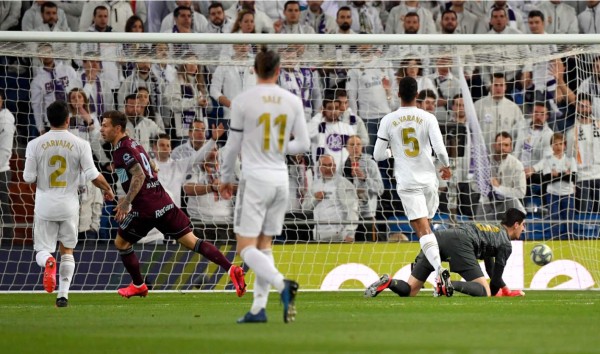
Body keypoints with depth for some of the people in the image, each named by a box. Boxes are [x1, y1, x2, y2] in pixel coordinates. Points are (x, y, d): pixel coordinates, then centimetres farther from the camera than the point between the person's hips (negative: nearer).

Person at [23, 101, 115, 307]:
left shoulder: (35, 145, -5)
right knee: (67, 251, 16)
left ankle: (48, 262, -27)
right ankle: (63, 295, 8)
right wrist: (108, 190, 11)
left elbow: (29, 178, -5)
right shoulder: (80, 145, -7)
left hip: (44, 206, 0)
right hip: (69, 206, 0)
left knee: (42, 250, 8)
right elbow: (93, 175, -8)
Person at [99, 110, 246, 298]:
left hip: (145, 208, -8)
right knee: (192, 241, 2)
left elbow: (139, 176, -22)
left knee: (121, 243, 14)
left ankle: (138, 286, 22)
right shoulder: (134, 144, 19)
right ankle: (230, 268, -12)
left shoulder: (122, 150, -10)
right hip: (163, 203, 8)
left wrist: (126, 202, -24)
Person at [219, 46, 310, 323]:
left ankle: (282, 284, -28)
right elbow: (303, 144, 4)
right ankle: (258, 308, 9)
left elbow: (233, 145, -2)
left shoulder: (243, 101, -8)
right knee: (264, 245, 13)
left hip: (254, 179, -5)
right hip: (281, 180, 5)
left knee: (246, 247, -4)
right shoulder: (293, 102, 2)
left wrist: (225, 178, 12)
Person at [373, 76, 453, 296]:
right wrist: (446, 167, 11)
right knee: (426, 225, 20)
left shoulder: (388, 121, -2)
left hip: (407, 183, -1)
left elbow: (378, 155, 1)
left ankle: (440, 269, -28)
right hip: (429, 180, 1)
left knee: (423, 230, -10)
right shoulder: (428, 118, -2)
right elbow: (440, 149, -9)